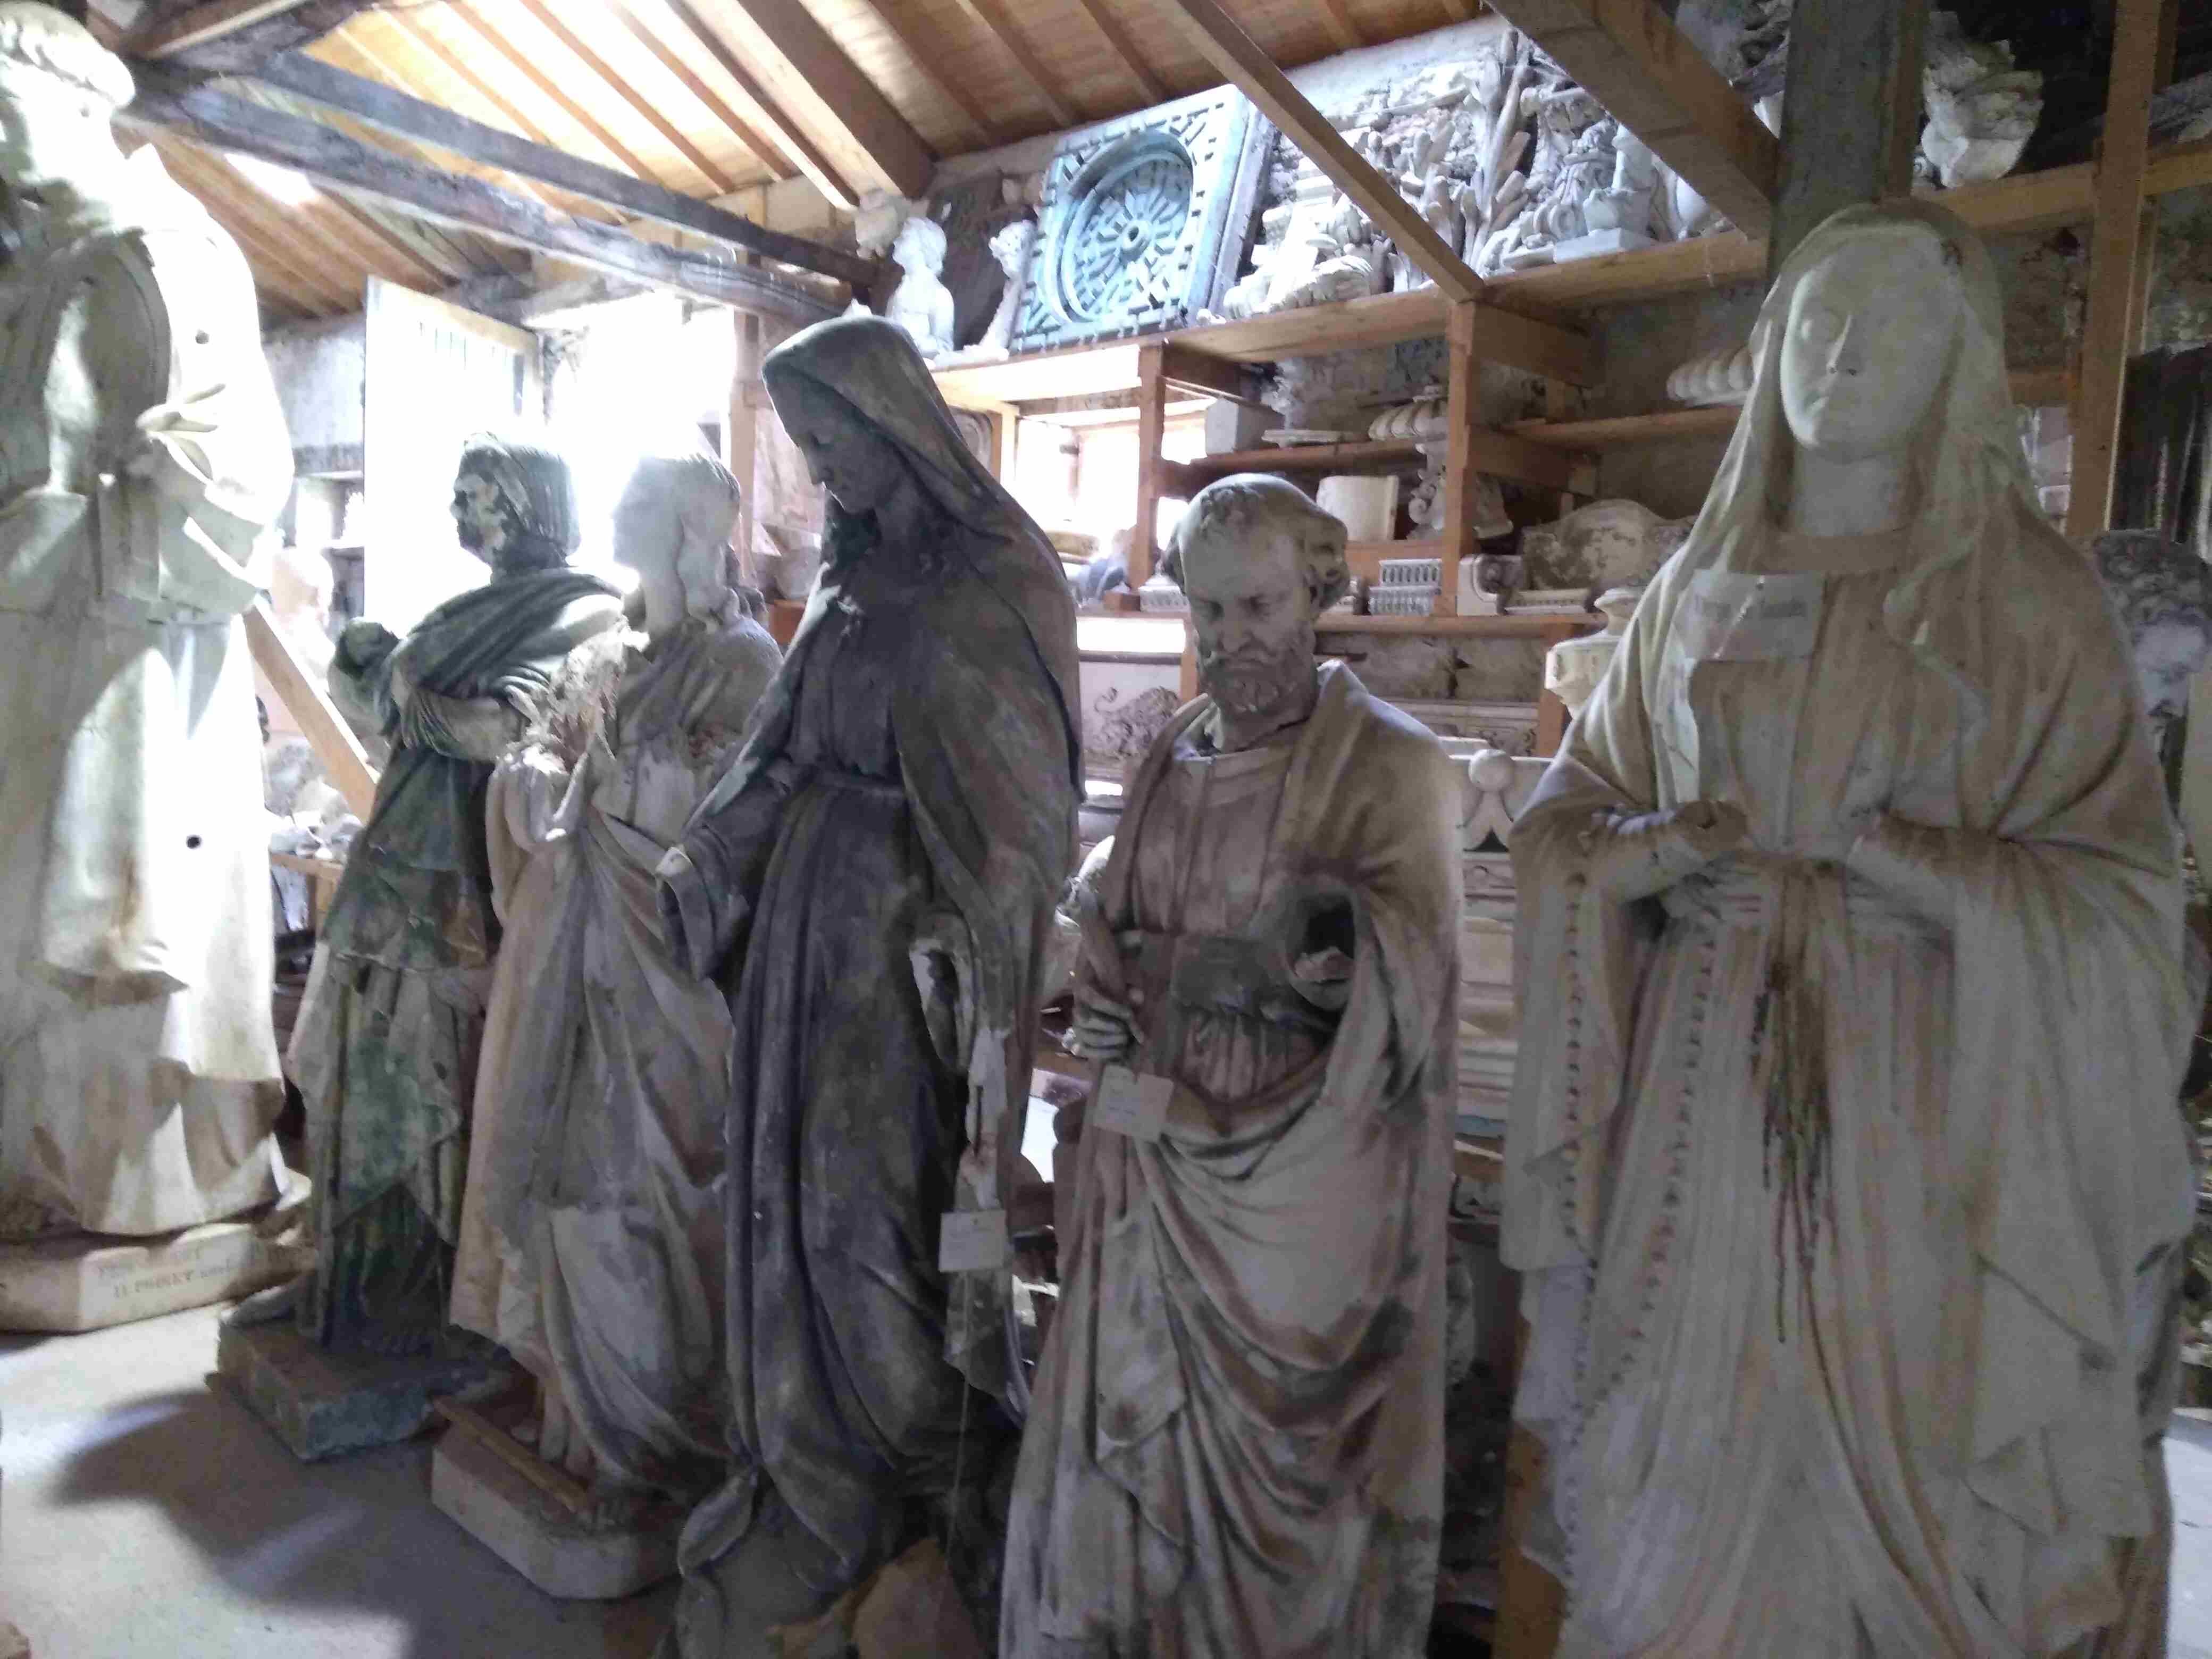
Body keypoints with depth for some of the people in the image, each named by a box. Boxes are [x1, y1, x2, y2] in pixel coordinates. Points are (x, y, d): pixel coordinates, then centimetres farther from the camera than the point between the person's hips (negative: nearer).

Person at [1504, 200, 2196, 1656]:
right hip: (1703, 1104, 3)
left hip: (1912, 1114, -2)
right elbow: (1565, 816, 12)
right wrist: (1648, 853, -10)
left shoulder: (2026, 594, 1)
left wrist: (1876, 848, -17)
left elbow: (2120, 895, -4)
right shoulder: (1700, 589, 10)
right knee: (1689, 1490, 8)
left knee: (1896, 1494, 1)